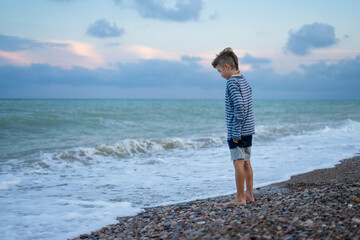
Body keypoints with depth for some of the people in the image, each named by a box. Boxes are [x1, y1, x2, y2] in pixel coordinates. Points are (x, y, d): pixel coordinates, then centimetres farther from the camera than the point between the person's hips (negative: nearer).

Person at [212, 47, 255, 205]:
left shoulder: (232, 82, -14)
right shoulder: (245, 82, 14)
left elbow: (239, 106, -24)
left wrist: (236, 132, -20)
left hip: (237, 131, -9)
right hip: (248, 130, 9)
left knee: (238, 162, -4)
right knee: (246, 162, 13)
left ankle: (240, 198, 0)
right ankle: (249, 195, 19)